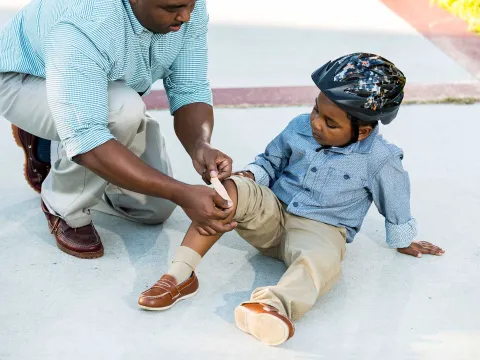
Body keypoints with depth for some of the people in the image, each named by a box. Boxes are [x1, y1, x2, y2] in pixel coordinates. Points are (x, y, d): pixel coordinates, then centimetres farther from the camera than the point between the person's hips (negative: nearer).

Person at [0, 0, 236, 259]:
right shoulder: (83, 27, -42)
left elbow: (190, 91, -19)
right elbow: (85, 139, -47)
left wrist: (201, 146, -41)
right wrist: (181, 194, -51)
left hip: (112, 94, 6)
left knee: (155, 207, 2)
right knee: (123, 111, -38)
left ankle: (45, 148, 20)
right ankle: (65, 208, -10)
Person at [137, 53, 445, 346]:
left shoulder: (380, 159, -8)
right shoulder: (300, 127, 2)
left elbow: (396, 204, 8)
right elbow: (271, 161, 18)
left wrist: (404, 242, 22)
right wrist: (250, 176, -4)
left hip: (320, 230, -3)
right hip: (272, 213, 4)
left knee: (324, 259, -40)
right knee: (232, 190, -26)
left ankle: (275, 304, -71)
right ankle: (181, 274, -33)